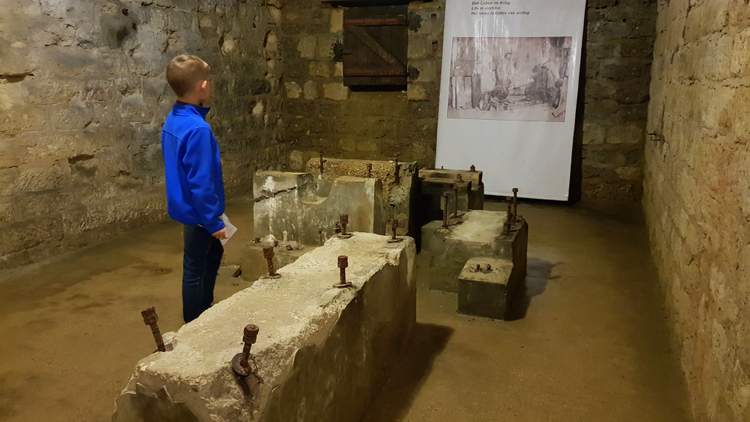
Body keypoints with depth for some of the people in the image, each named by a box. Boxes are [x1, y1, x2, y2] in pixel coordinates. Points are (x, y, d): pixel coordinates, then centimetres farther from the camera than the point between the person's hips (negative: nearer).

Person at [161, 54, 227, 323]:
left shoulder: (173, 120, 2)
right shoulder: (198, 129, -27)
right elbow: (201, 183, -27)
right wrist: (214, 222, -17)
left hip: (187, 208, 10)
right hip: (198, 213, -10)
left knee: (214, 253, 25)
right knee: (195, 270, 5)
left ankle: (206, 313, 40)